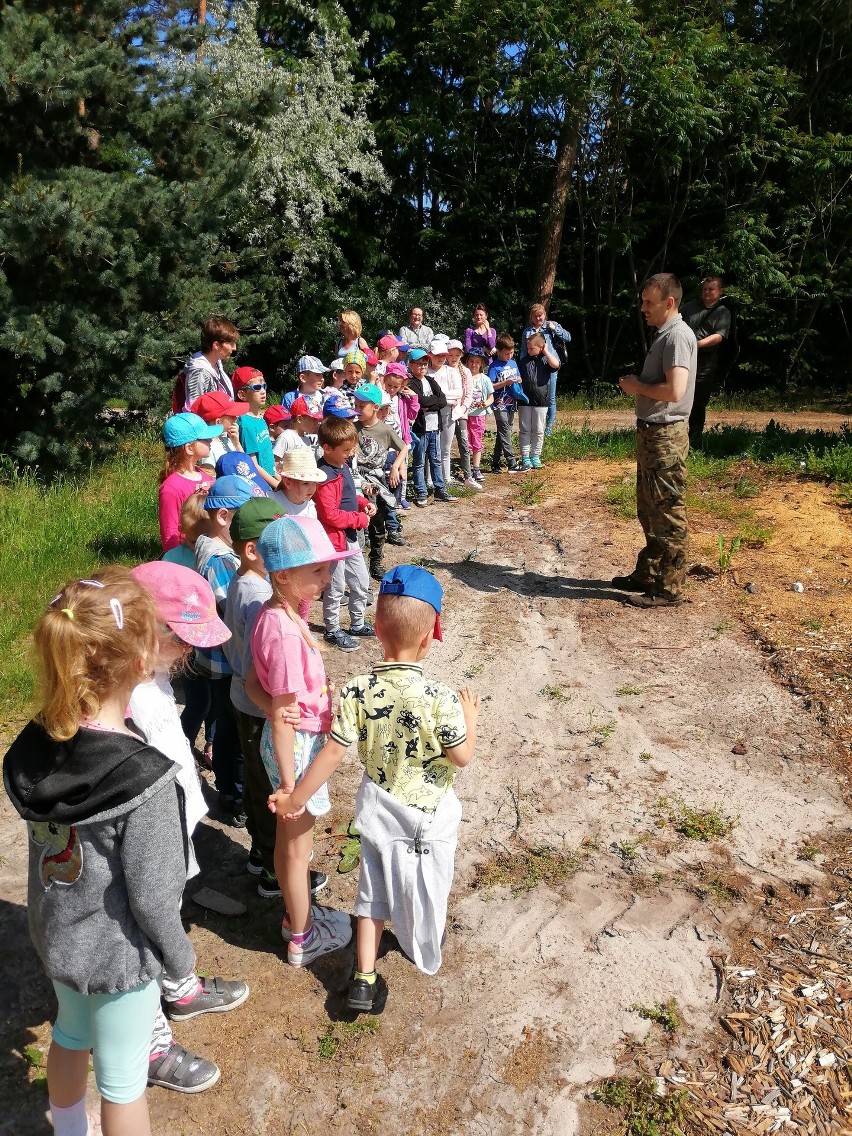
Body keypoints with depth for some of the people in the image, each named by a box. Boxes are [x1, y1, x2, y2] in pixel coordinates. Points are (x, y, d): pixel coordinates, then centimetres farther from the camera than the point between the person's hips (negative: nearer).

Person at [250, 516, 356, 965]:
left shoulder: (276, 613, -4)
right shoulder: (286, 633, -30)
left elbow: (254, 684, 7)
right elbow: (283, 721, -24)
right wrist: (289, 785, -18)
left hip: (296, 738, 8)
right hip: (297, 744, -8)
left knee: (288, 839, 25)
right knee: (297, 848, 13)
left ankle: (297, 914, 47)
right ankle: (302, 940, 34)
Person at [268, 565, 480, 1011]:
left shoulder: (356, 692, -20)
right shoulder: (440, 699, -28)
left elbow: (331, 755, -15)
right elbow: (462, 757, -16)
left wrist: (294, 798, -3)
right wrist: (470, 717, 1)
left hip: (378, 811, 2)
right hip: (429, 816, -2)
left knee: (373, 891, 21)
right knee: (424, 890, 23)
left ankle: (363, 981, 25)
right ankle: (426, 957, 47)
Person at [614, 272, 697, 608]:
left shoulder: (678, 336, -16)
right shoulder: (664, 335, 16)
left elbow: (674, 391, -27)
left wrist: (638, 387, -13)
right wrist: (637, 385, 7)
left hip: (665, 437, -11)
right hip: (651, 433, 11)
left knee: (668, 516, -3)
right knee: (649, 512, 19)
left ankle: (669, 588, 5)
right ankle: (647, 574, 31)